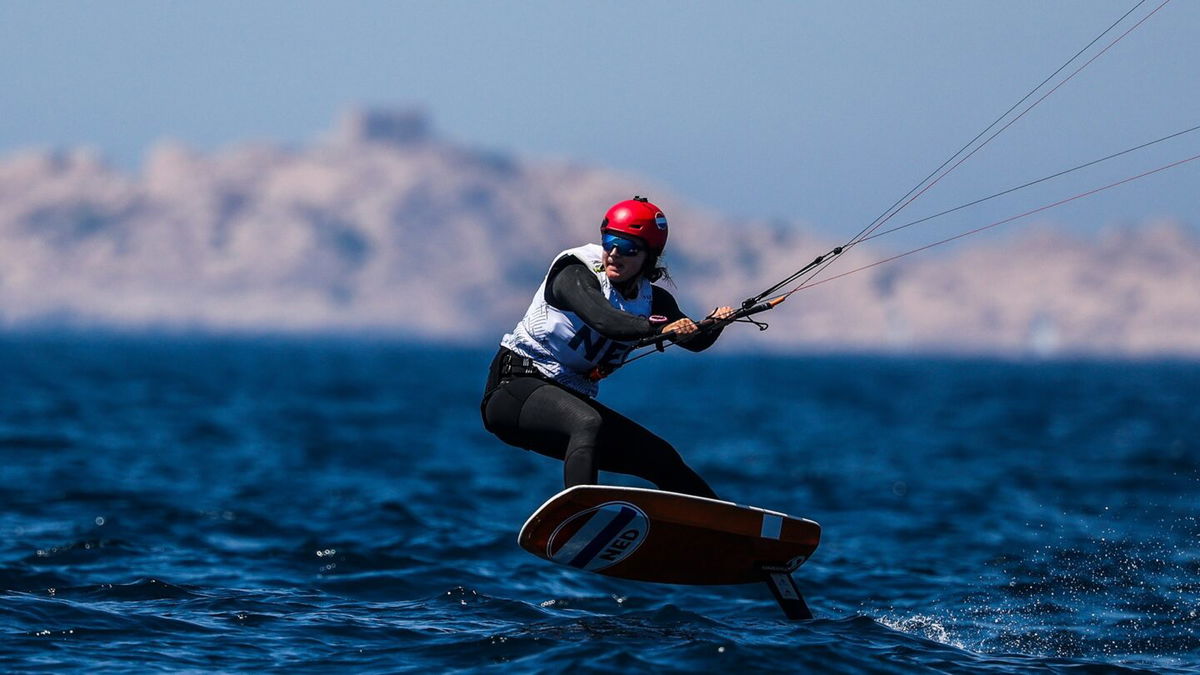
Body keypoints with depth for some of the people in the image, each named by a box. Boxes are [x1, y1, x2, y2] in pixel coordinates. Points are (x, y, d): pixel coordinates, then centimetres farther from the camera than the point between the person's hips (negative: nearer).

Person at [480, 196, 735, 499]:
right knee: (587, 423, -37)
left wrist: (714, 324, -25)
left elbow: (695, 340, -2)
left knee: (663, 459, 7)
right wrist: (660, 327, -49)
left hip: (574, 399, 7)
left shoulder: (651, 299, 5)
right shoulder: (575, 274, -16)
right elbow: (604, 320, -34)